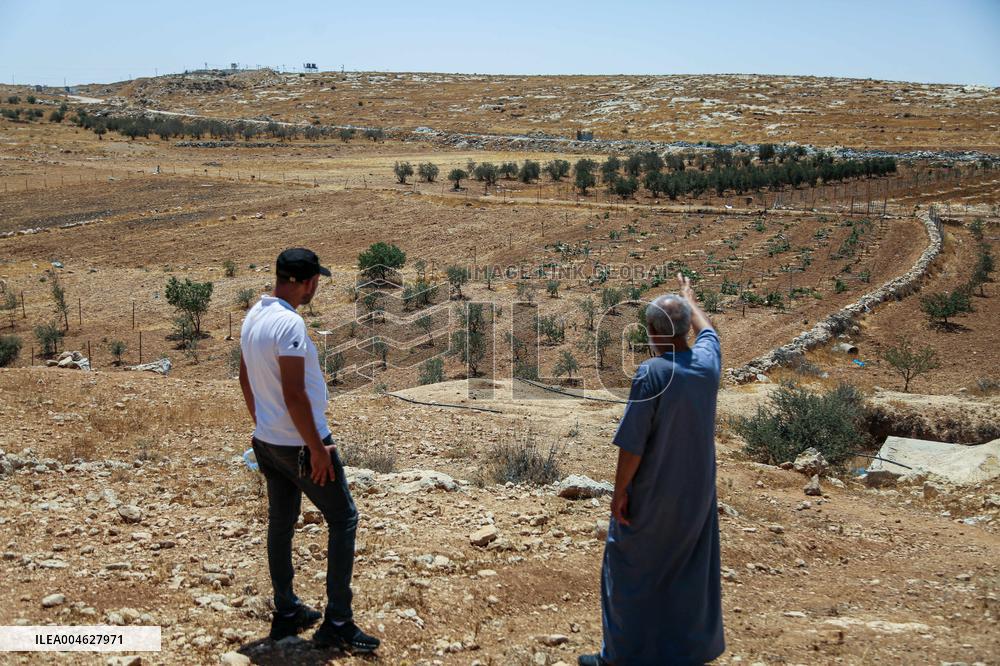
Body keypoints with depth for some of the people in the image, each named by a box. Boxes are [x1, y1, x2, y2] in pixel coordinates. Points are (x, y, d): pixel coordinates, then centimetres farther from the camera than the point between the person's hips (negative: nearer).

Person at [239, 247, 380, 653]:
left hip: (266, 441, 9)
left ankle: (286, 614, 26)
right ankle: (337, 624, 3)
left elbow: (245, 378, 16)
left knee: (280, 524, 15)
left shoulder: (253, 316, 6)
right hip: (299, 445, -9)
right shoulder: (289, 323, -23)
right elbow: (294, 395, -25)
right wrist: (317, 449, -19)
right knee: (343, 520, 2)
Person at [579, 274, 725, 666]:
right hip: (698, 490, 6)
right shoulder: (708, 362, -5)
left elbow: (632, 444, -20)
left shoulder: (651, 374, -22)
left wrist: (619, 492, -10)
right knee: (692, 569, 17)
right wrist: (689, 298, 37)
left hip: (652, 493, -6)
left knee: (631, 569, 9)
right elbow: (706, 330, 20)